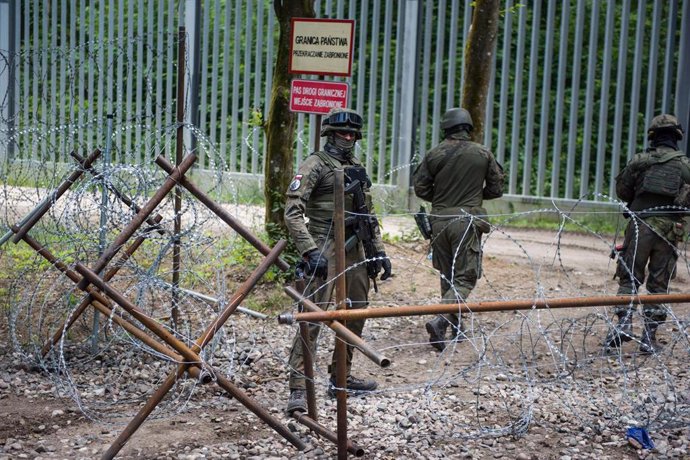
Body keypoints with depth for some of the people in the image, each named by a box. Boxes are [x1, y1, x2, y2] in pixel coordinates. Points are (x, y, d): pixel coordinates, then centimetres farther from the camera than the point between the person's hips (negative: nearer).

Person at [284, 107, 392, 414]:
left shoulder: (358, 170, 16)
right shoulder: (316, 164, -7)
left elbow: (369, 215, 23)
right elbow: (293, 210, -16)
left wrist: (379, 251, 15)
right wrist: (309, 251, -24)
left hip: (354, 250, 8)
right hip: (325, 248, -8)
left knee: (356, 315, 14)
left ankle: (340, 378, 27)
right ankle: (298, 389, -13)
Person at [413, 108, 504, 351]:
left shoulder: (435, 154, 0)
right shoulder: (483, 154, -2)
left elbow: (420, 188, 2)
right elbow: (496, 189, 4)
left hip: (439, 220, 3)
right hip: (467, 221, -3)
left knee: (447, 275, 17)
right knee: (465, 277, 0)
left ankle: (455, 325, 28)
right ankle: (440, 321, -19)